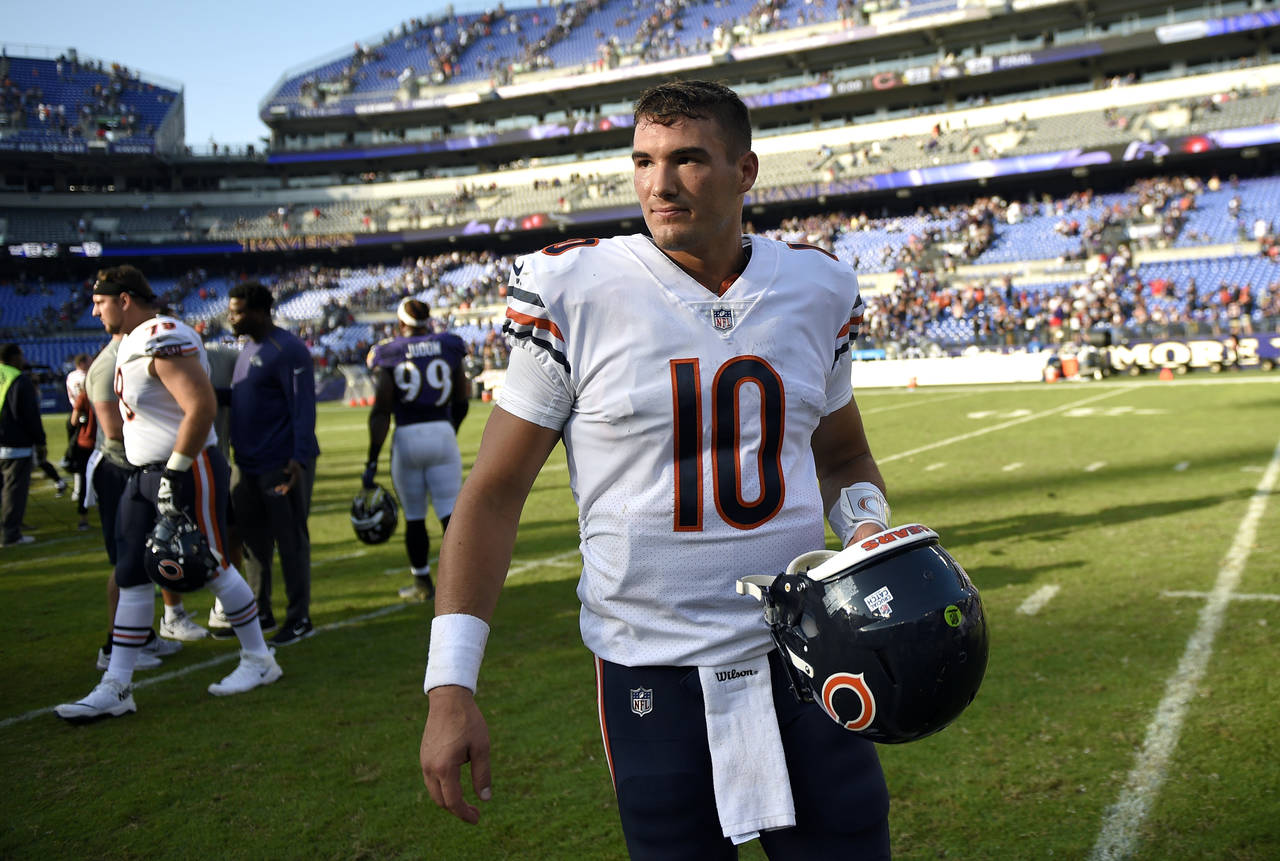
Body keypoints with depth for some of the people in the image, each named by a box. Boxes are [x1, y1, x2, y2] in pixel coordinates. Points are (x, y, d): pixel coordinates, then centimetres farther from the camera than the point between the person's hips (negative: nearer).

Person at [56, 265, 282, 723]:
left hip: (188, 471, -10)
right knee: (132, 577, 7)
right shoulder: (130, 343, 13)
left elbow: (201, 406, -26)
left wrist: (174, 474, -24)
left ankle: (258, 660, 20)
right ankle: (116, 688, 12)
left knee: (213, 567, 2)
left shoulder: (164, 340, -18)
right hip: (144, 476, 10)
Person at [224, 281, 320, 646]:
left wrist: (299, 457, -27)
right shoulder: (248, 348, 14)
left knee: (291, 541, -1)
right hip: (247, 465, 10)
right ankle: (259, 611, 30)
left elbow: (303, 407, -20)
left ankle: (299, 619, 9)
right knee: (252, 540, 16)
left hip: (283, 465, -9)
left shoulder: (287, 350, -16)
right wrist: (238, 451, 22)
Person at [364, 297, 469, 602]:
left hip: (407, 438, -1)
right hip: (443, 434, 1)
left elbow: (381, 412, -7)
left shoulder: (389, 355, -2)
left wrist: (372, 462, -5)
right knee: (450, 512, 3)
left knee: (414, 517, 11)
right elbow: (461, 403, 10)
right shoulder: (449, 348, 4)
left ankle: (423, 583, 22)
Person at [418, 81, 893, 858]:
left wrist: (868, 529, -5)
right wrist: (451, 685, -9)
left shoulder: (818, 290, 2)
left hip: (803, 652, 3)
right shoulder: (575, 294, -8)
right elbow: (494, 494, -5)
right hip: (651, 673, -3)